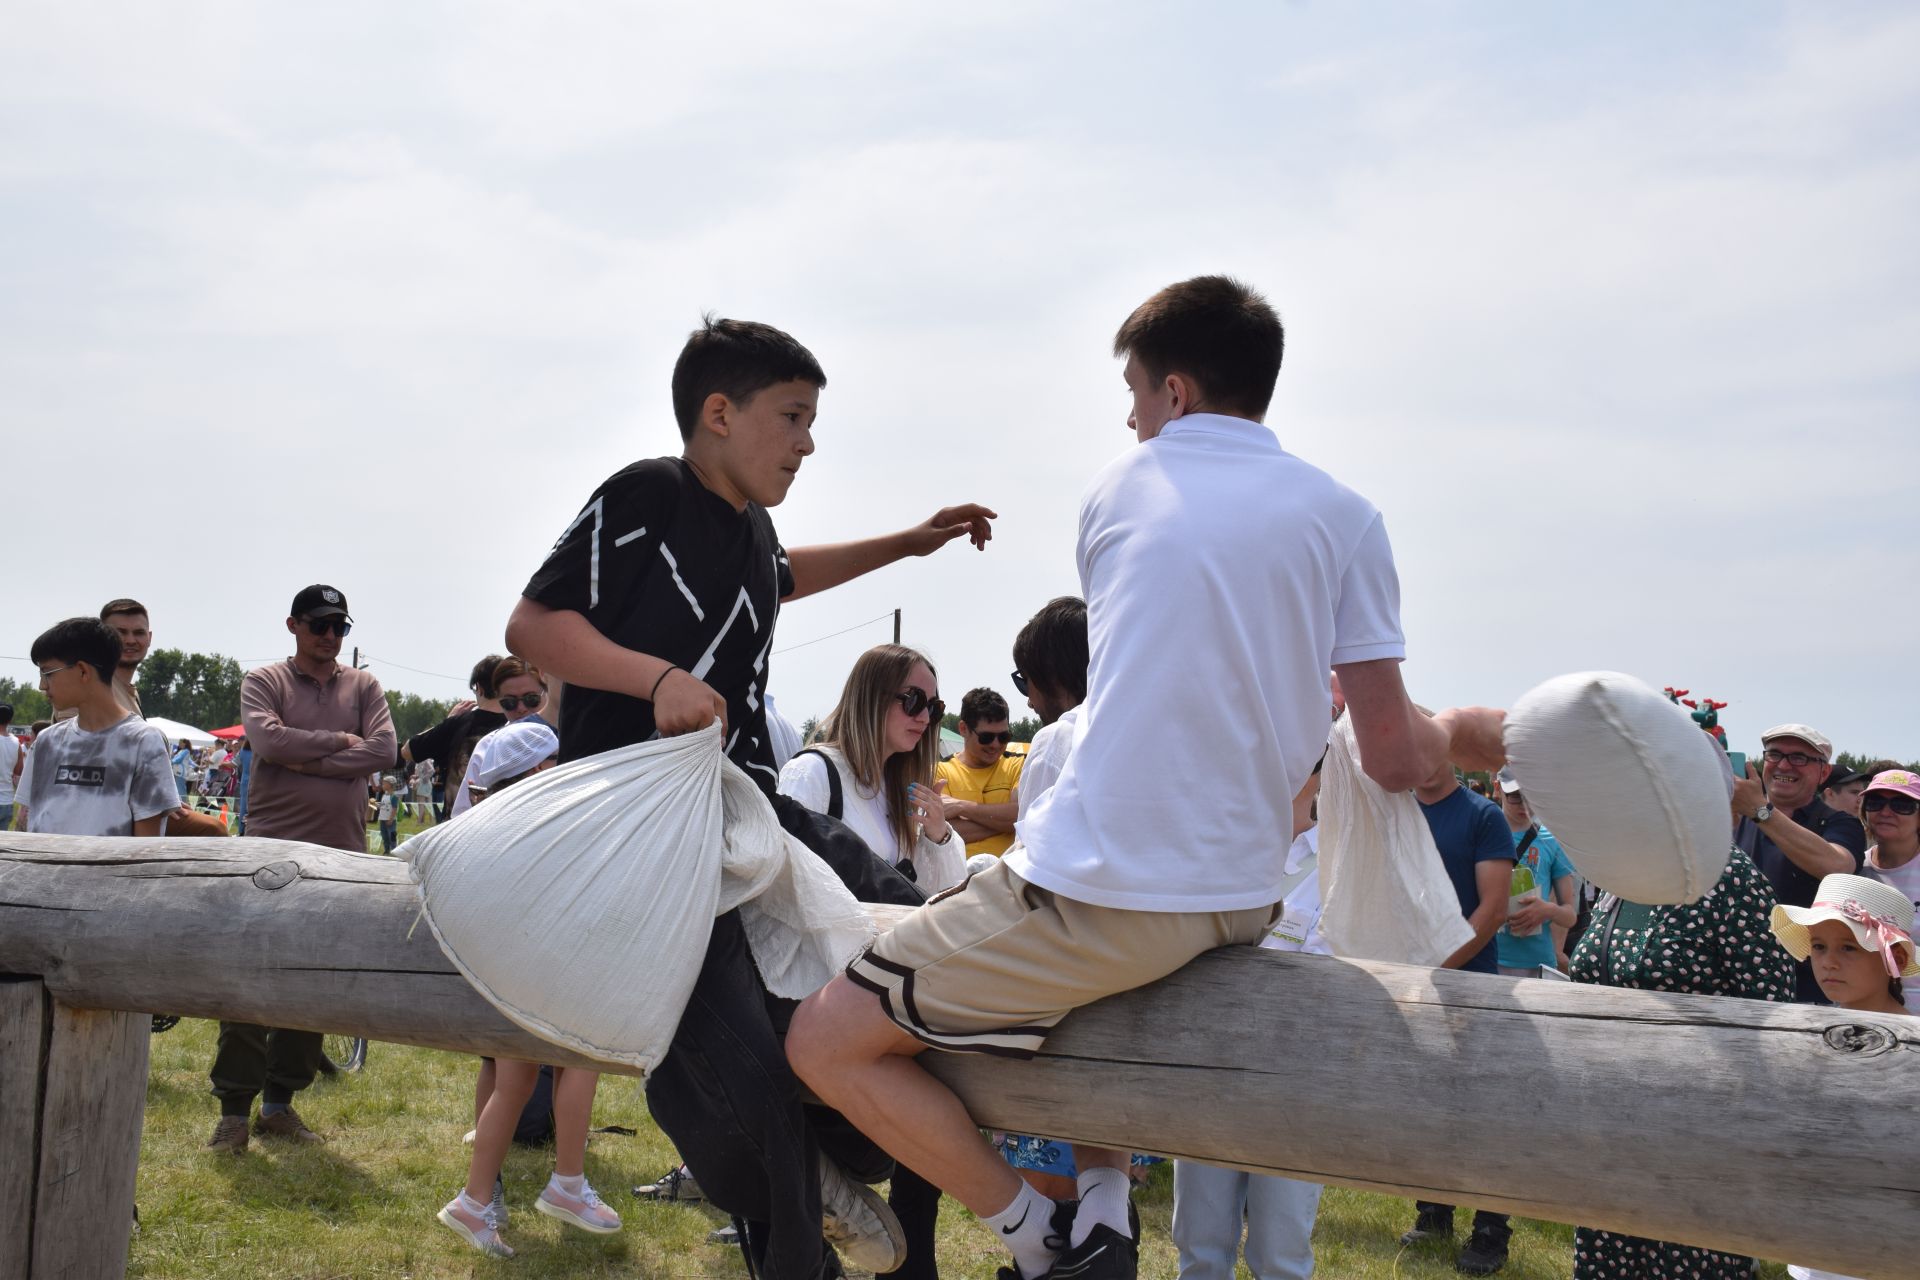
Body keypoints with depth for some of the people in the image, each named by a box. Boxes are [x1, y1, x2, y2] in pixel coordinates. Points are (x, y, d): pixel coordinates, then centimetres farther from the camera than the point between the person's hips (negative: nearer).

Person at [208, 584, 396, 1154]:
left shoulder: (363, 686, 11)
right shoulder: (264, 681, 4)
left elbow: (382, 749, -6)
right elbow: (269, 740, -15)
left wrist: (305, 762, -12)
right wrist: (340, 740, -9)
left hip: (340, 854, 3)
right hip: (273, 849, -3)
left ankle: (279, 1104, 18)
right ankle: (234, 1110, 4)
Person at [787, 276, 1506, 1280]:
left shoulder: (1117, 490, 6)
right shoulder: (1342, 515, 5)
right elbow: (1393, 759, 0)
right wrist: (1462, 735, 23)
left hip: (1094, 887, -4)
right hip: (1238, 903, 5)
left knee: (825, 1042, 9)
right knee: (1102, 967, 38)